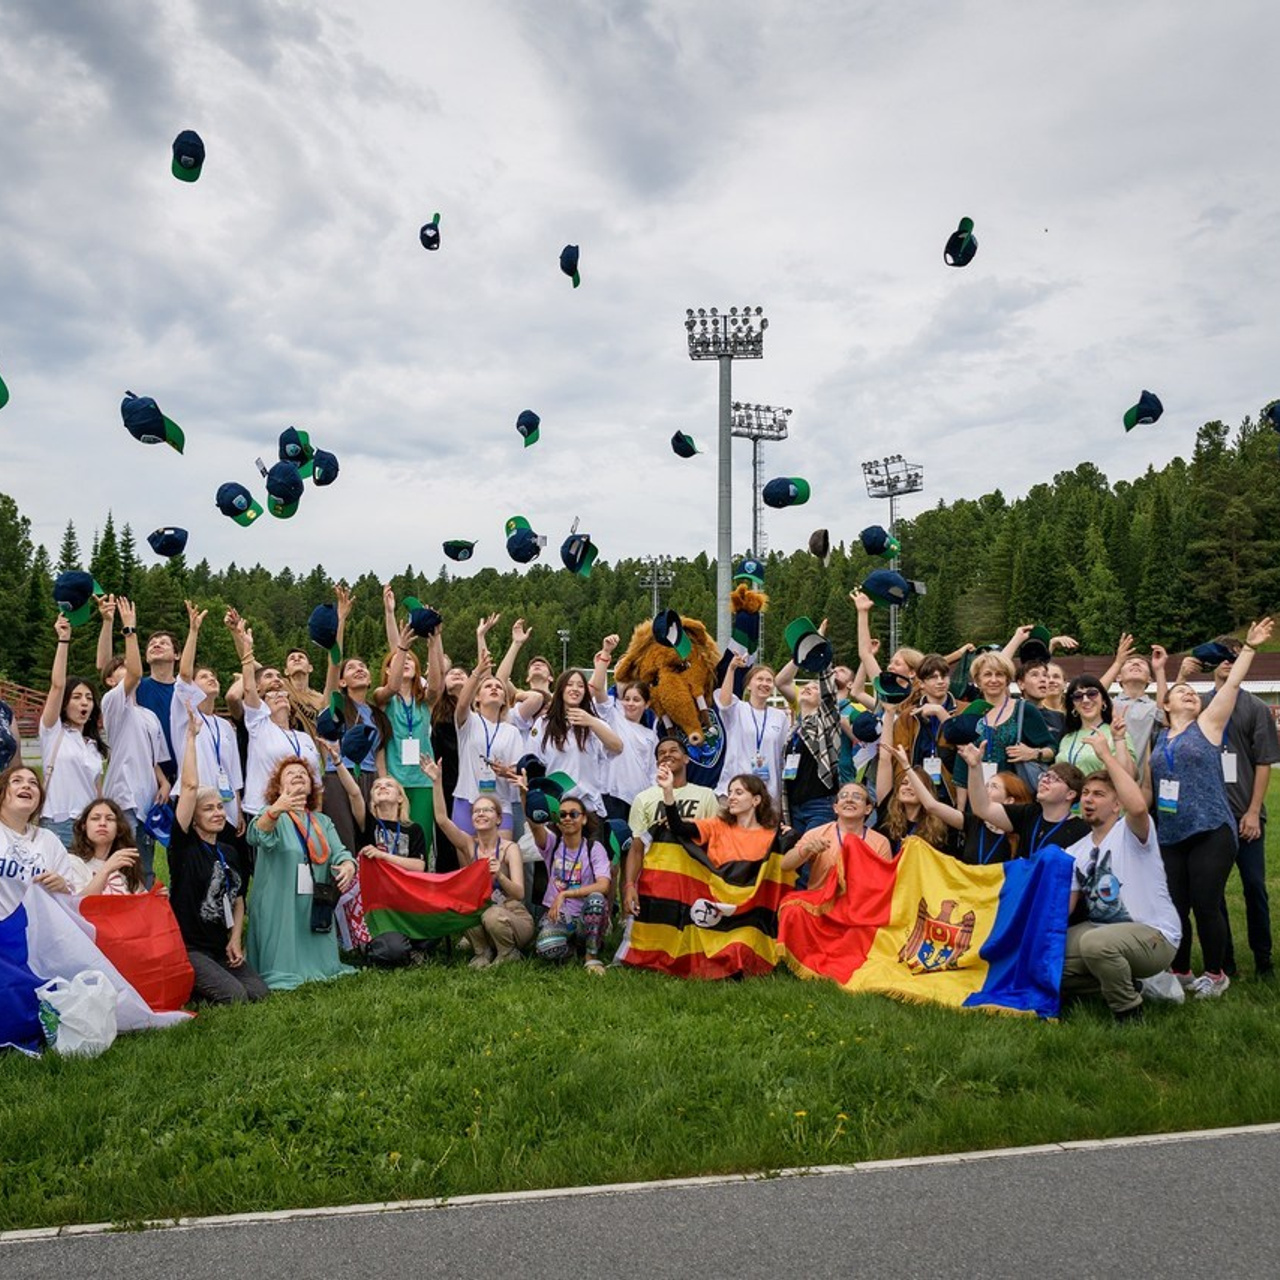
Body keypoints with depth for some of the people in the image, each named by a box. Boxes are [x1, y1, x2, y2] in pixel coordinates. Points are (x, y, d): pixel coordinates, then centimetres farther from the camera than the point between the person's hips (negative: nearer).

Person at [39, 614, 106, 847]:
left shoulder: (94, 745, 17)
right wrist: (63, 640, -15)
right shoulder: (53, 732, 2)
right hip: (58, 824, -5)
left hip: (90, 826, 5)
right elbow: (57, 685, -10)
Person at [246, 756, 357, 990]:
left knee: (320, 968, 7)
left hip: (315, 908, 5)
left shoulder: (323, 821, 16)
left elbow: (339, 852, 3)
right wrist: (275, 810, -48)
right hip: (279, 910, -5)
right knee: (283, 970, -8)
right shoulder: (272, 815, -3)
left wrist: (348, 866, -23)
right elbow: (257, 835, -26)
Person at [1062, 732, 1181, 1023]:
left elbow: (1138, 806, -36)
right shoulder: (1075, 853, 11)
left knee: (1095, 943, -36)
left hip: (1154, 935, -7)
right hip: (1101, 929, 8)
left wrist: (1106, 755, -28)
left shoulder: (1130, 833, -10)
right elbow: (1064, 907, 8)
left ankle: (1130, 1014, -10)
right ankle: (1121, 983, 11)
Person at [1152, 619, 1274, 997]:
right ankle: (1180, 972, 20)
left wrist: (1249, 646, -2)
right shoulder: (1159, 739, 13)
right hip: (1170, 836, 4)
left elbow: (1232, 684, -2)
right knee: (1175, 907, 4)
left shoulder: (1207, 725, 2)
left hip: (1211, 832, -4)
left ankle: (1215, 975, 13)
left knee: (1205, 905, -5)